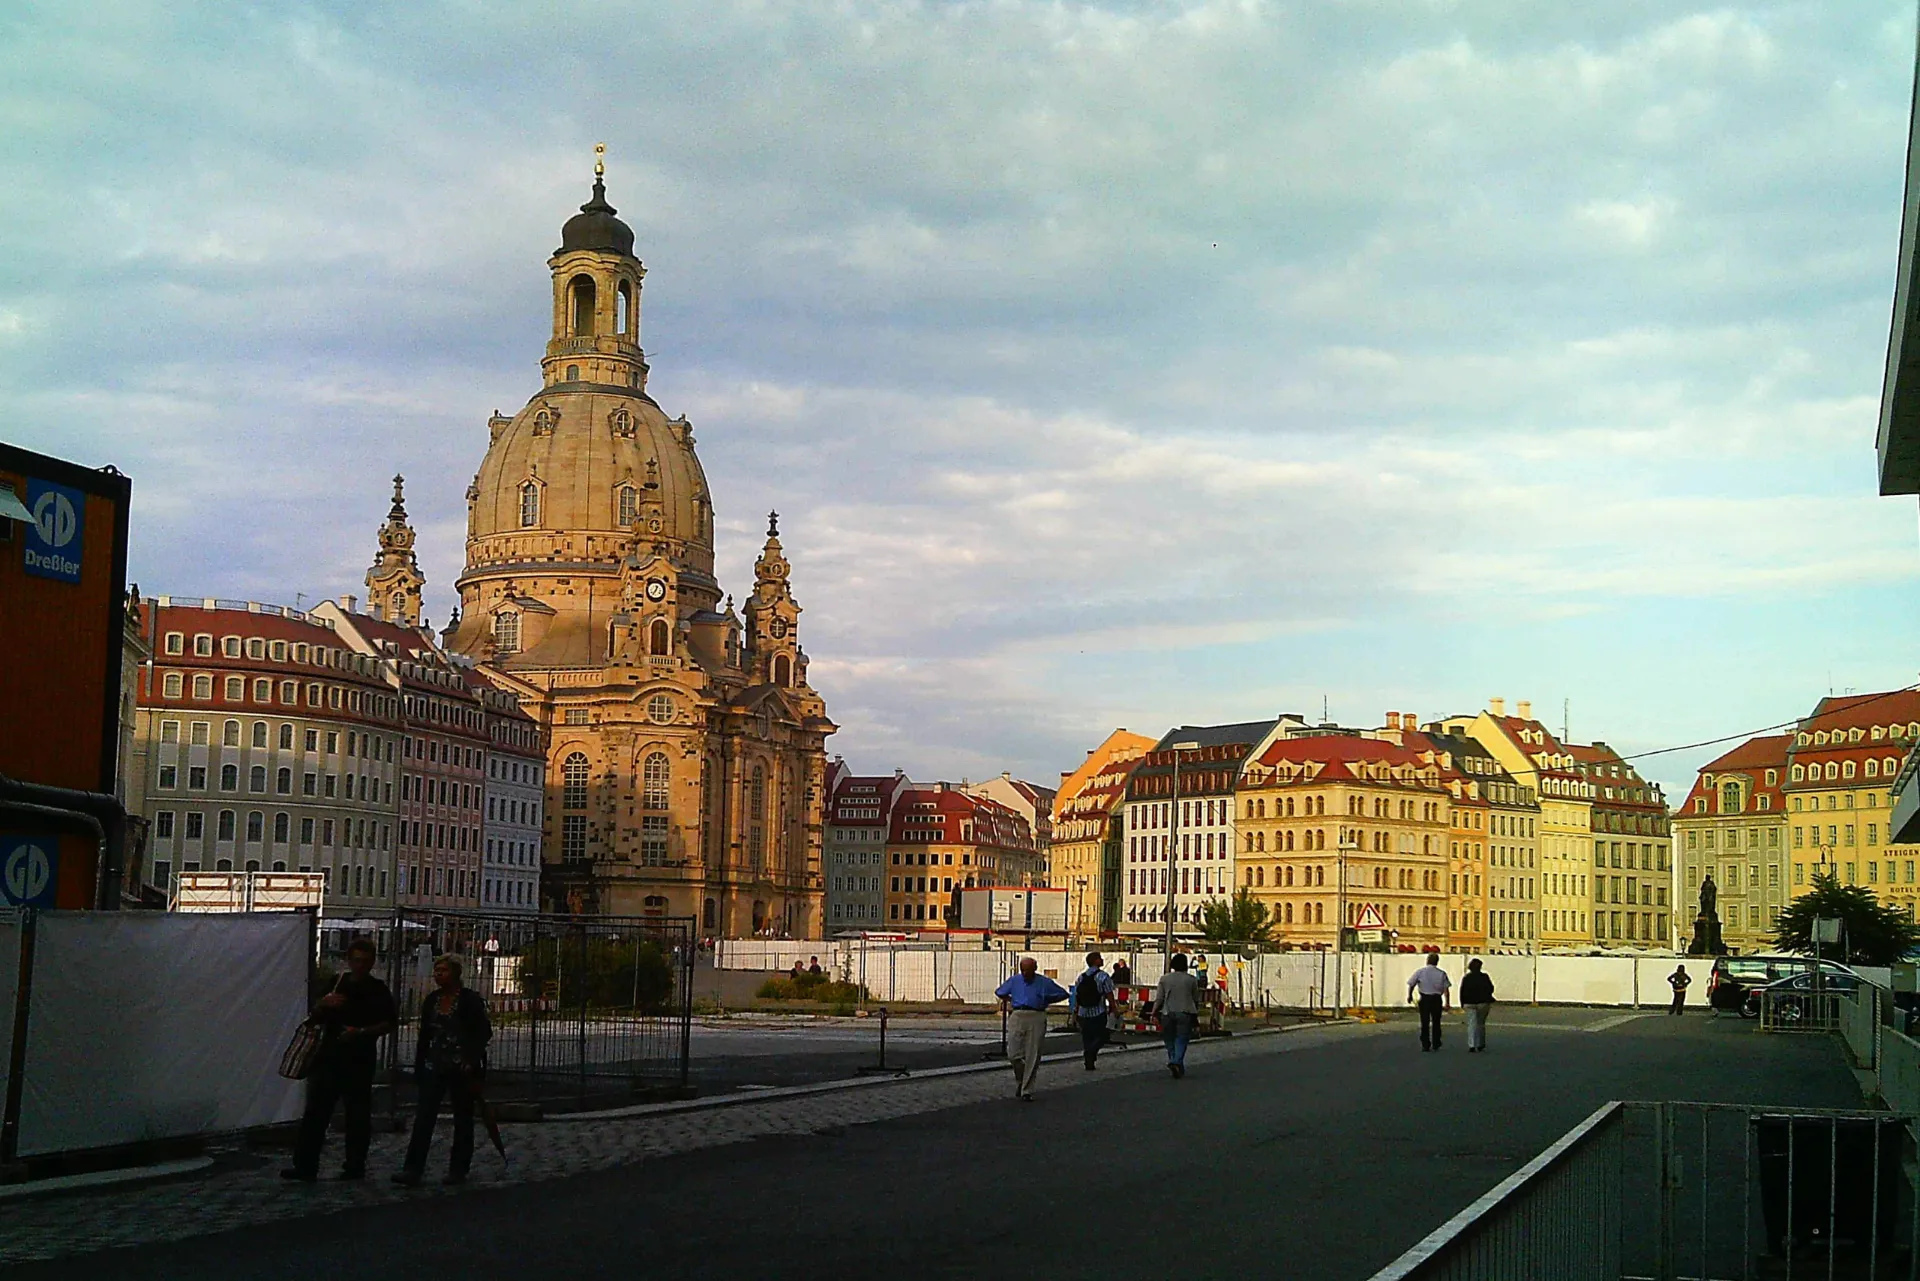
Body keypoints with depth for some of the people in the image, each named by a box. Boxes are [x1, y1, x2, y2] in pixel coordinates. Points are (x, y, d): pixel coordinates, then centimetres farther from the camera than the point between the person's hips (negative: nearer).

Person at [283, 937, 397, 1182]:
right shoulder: (336, 984, 12)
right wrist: (324, 1003, -7)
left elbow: (390, 1022, -4)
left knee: (358, 1115, 3)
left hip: (359, 1061, -3)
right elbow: (315, 1018, 15)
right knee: (315, 1111, -1)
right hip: (329, 1057, 3)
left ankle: (355, 1166, 12)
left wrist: (362, 1031, -17)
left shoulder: (378, 990, 0)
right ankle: (305, 1166, 0)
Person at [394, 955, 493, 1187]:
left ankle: (458, 1170, 13)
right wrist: (418, 1068, 10)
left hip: (462, 1069, -4)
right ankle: (412, 1170, -9)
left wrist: (473, 1062, -16)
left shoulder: (470, 999, -6)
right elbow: (424, 1037, 13)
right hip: (435, 1066, 5)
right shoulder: (431, 1000, 8)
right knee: (423, 1117, -6)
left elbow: (484, 1032, -7)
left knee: (462, 1119, 5)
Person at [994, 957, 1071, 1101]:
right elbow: (998, 992, 27)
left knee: (1032, 1057, -2)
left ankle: (1027, 1091, 6)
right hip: (1017, 1017, 2)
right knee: (1013, 1055, -4)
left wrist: (1045, 1002, 10)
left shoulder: (1044, 982, 3)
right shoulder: (1014, 980, 10)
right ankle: (1020, 1081, 24)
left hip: (1036, 1019, -2)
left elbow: (1063, 994, 11)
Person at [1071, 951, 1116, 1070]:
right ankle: (1091, 1050, -21)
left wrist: (1075, 1013, 17)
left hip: (1083, 1014, 5)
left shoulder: (1080, 977, 9)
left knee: (1087, 1038, 12)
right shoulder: (1103, 976, -8)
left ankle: (1089, 1064, 10)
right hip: (1098, 1013, -5)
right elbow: (1109, 996, -11)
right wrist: (1113, 1010, -1)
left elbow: (1076, 997, 11)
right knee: (1101, 1036, 6)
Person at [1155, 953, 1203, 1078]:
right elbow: (1196, 999, 8)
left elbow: (1159, 998, 0)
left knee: (1170, 1040, 13)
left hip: (1168, 1013, 1)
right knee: (1181, 1040, -3)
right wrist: (1196, 1012, 22)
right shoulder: (1191, 980, 1)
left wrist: (1154, 1012, 7)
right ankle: (1176, 1062, -24)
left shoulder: (1165, 978, 1)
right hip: (1185, 1013, -1)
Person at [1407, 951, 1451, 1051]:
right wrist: (1447, 1003, -1)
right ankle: (1435, 1045, 19)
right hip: (1437, 999, 1)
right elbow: (1446, 989, -5)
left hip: (1424, 999, -1)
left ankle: (1425, 1046, 3)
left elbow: (1411, 985, 0)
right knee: (1436, 1022, 15)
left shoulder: (1420, 972, -4)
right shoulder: (1441, 973, -2)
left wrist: (1409, 995, 17)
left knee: (1425, 1023, 5)